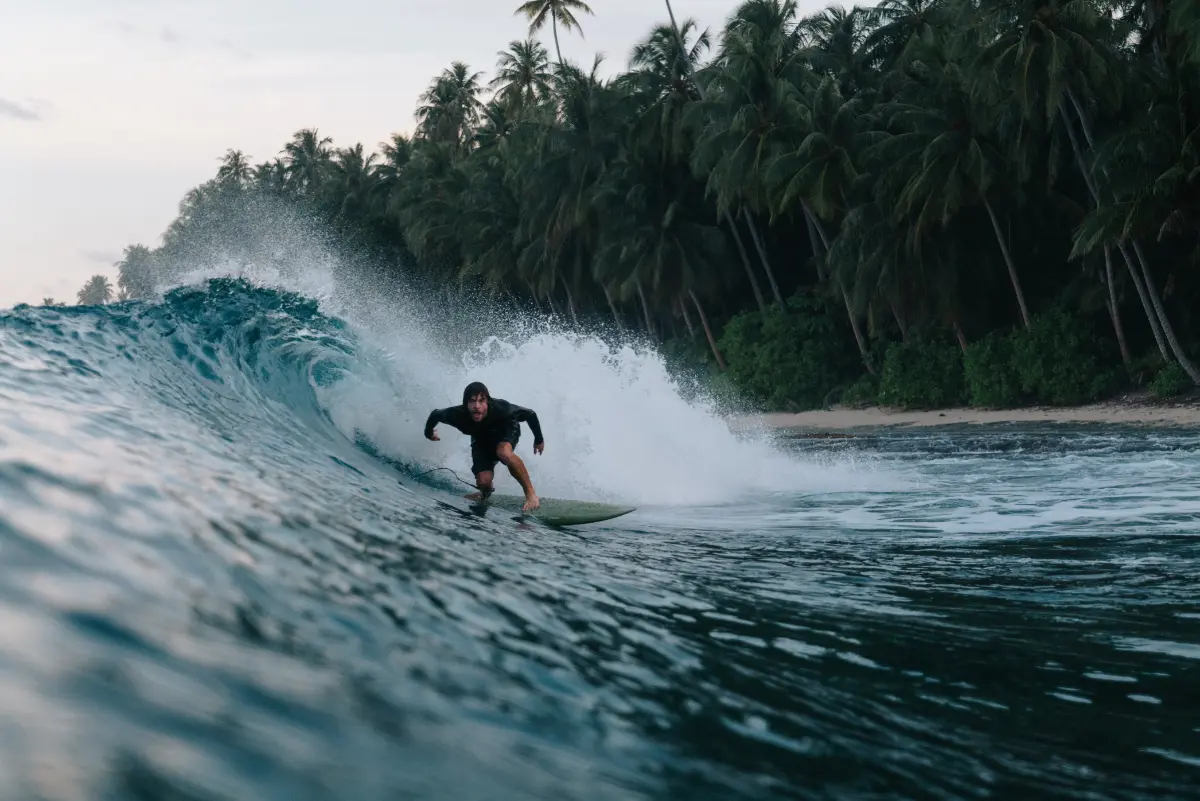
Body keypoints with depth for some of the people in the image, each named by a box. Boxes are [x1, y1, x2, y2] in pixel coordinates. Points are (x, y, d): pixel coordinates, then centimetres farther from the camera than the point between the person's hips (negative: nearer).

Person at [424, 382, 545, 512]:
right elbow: (435, 414, -13)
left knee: (504, 453, -37)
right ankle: (485, 494, 25)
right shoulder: (458, 415, -36)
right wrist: (429, 433, 8)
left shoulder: (501, 408, -41)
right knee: (484, 481, -15)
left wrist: (539, 440, -7)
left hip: (506, 431, -2)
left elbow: (530, 414, -23)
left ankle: (530, 493, -21)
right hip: (481, 439, 2)